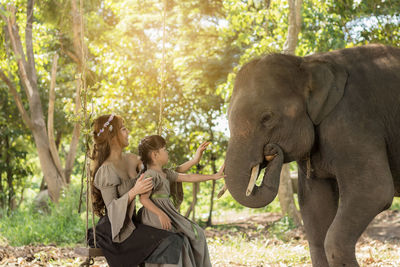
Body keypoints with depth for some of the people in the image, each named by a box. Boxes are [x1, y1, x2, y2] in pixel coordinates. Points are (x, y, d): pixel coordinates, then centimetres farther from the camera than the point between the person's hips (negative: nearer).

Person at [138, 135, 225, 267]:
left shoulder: (165, 173, 15)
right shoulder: (150, 175, -13)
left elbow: (187, 177, 19)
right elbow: (143, 198, -19)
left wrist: (213, 176, 19)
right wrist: (161, 214, -26)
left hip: (167, 211, 10)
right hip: (155, 215, -10)